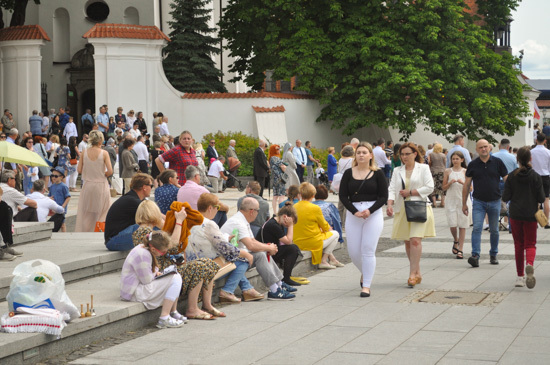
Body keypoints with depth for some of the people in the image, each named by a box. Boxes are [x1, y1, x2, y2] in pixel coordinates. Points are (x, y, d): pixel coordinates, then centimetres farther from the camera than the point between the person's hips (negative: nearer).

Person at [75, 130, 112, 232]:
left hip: (88, 185, 3)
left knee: (85, 213, 12)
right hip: (101, 185, -3)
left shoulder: (84, 152, -2)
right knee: (101, 213, 8)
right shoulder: (104, 153, -10)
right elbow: (110, 171, -15)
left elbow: (79, 170, -1)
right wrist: (103, 175, 5)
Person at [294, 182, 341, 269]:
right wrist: (330, 229, 20)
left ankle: (332, 259, 36)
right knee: (335, 234, 16)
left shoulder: (294, 207, 1)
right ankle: (323, 261, 11)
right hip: (312, 244, -7)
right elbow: (325, 226, -4)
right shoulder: (315, 208, -19)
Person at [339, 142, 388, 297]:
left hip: (373, 214, -2)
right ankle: (364, 273, 33)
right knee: (353, 251, 2)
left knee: (368, 251, -5)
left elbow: (383, 196, -1)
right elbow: (343, 196, 1)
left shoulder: (378, 173, 1)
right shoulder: (349, 173, 5)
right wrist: (355, 211, -13)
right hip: (352, 214, 2)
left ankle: (366, 286, 3)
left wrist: (370, 210, -16)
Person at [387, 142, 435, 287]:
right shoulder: (397, 171, 14)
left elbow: (429, 187, -3)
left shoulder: (423, 168, 5)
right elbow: (392, 189, 4)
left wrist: (410, 192, -7)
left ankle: (413, 274, -16)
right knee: (407, 242, 5)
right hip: (402, 209, 4)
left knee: (415, 240, -16)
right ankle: (417, 273, 16)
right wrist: (390, 204, -14)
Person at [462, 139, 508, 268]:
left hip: (494, 202, 0)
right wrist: (464, 203, 6)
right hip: (478, 202, 0)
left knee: (494, 230, 10)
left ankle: (493, 255, 24)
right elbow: (466, 185, 7)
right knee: (477, 228, -13)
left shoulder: (497, 162, 0)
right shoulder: (473, 165, 2)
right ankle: (475, 256, -18)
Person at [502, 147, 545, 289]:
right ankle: (530, 264, -27)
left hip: (515, 214, 1)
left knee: (518, 245, 12)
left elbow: (505, 197, -5)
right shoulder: (535, 177, -7)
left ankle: (520, 276, 12)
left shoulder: (511, 176, -4)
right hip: (531, 214, -1)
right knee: (530, 244, 5)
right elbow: (541, 198, -8)